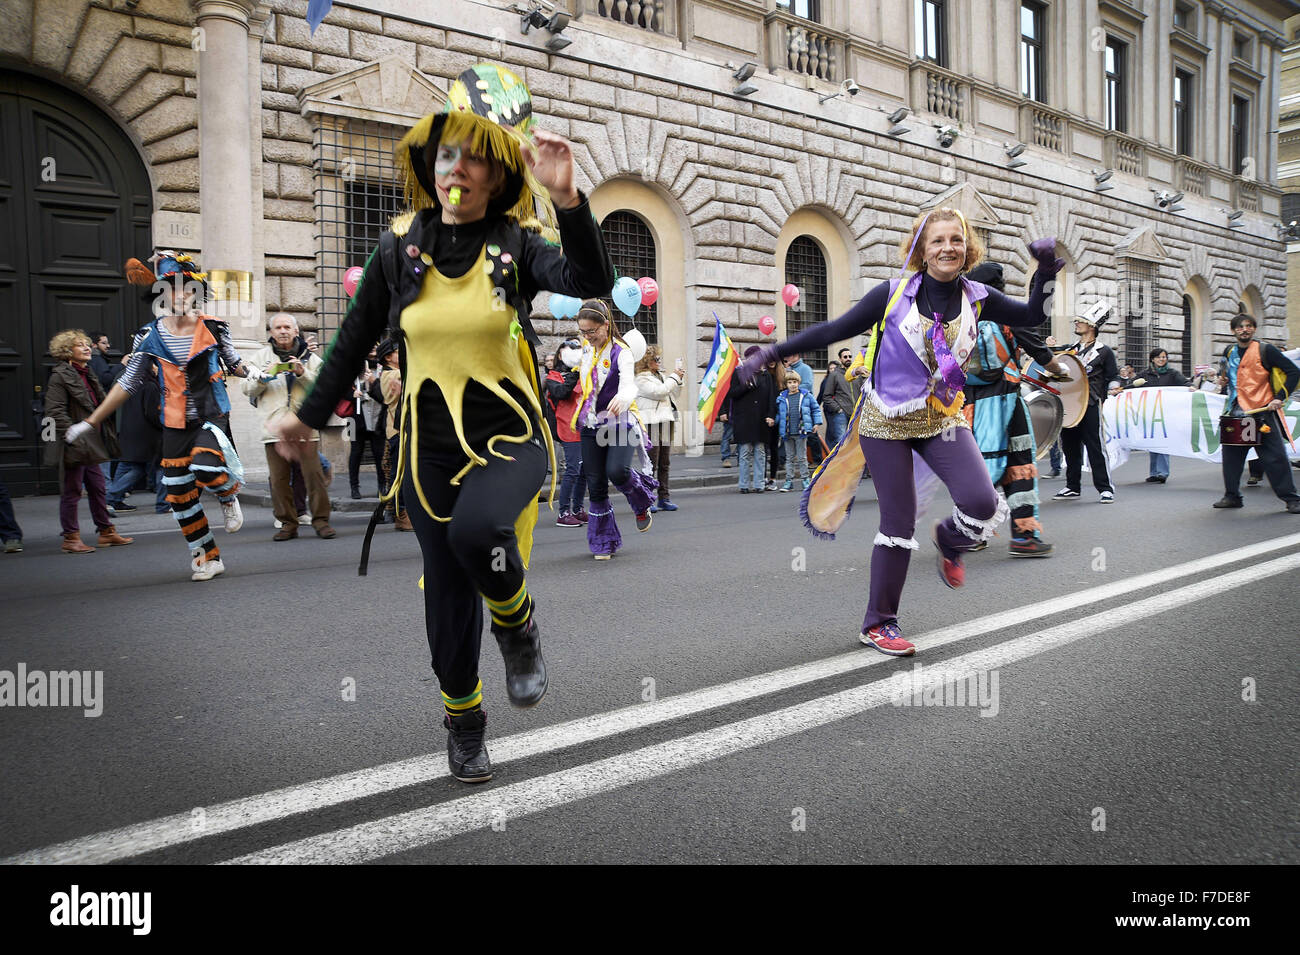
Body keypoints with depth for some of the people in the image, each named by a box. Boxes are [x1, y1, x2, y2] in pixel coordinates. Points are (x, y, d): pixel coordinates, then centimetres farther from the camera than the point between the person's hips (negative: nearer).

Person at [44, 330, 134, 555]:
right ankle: (71, 538, 8)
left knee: (98, 489, 12)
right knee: (72, 492, 0)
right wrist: (72, 435, -22)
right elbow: (55, 412, -16)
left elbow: (99, 405, 24)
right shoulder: (60, 376, -9)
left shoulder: (88, 374, 16)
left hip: (92, 443, 8)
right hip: (74, 446, -8)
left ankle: (106, 532, 20)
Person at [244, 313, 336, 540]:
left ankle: (321, 521, 2)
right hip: (273, 426, 1)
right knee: (279, 479, 2)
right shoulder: (262, 356, 14)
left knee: (313, 474, -6)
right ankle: (288, 523, 12)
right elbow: (248, 389, 9)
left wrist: (303, 373, -12)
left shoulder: (310, 357, 11)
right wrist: (265, 375, -8)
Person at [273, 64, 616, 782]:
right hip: (429, 442, 3)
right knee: (447, 589, 6)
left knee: (476, 529, -33)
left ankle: (517, 623, 1)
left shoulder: (518, 245, -2)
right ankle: (463, 721, 29)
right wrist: (310, 414, 19)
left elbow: (591, 282, -21)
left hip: (508, 433, -2)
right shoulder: (399, 249, 3)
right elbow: (355, 340, 13)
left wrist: (566, 200, -35)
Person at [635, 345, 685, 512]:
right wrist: (674, 377, -6)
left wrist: (679, 380, 10)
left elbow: (674, 394, 26)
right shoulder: (641, 379, -6)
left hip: (665, 422, 8)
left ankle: (664, 498, 15)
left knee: (665, 464, 9)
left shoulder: (660, 375, 20)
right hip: (651, 424, -8)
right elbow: (659, 391, -17)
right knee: (651, 464, -7)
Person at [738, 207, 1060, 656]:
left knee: (984, 505, -18)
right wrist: (771, 353, -11)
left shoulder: (976, 298, 0)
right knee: (898, 520, -1)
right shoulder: (894, 294, -10)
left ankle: (949, 542, 21)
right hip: (887, 420, -3)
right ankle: (878, 623, 16)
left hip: (943, 419, 3)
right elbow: (834, 330, -8)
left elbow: (1032, 315, 12)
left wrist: (1046, 273, -5)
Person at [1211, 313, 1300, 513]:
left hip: (1263, 412, -5)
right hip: (1236, 414, 5)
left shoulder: (1265, 350, -5)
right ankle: (1232, 495, 17)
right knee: (1230, 454, 5)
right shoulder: (1229, 352, 11)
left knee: (1274, 457, -6)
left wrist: (1280, 398, -12)